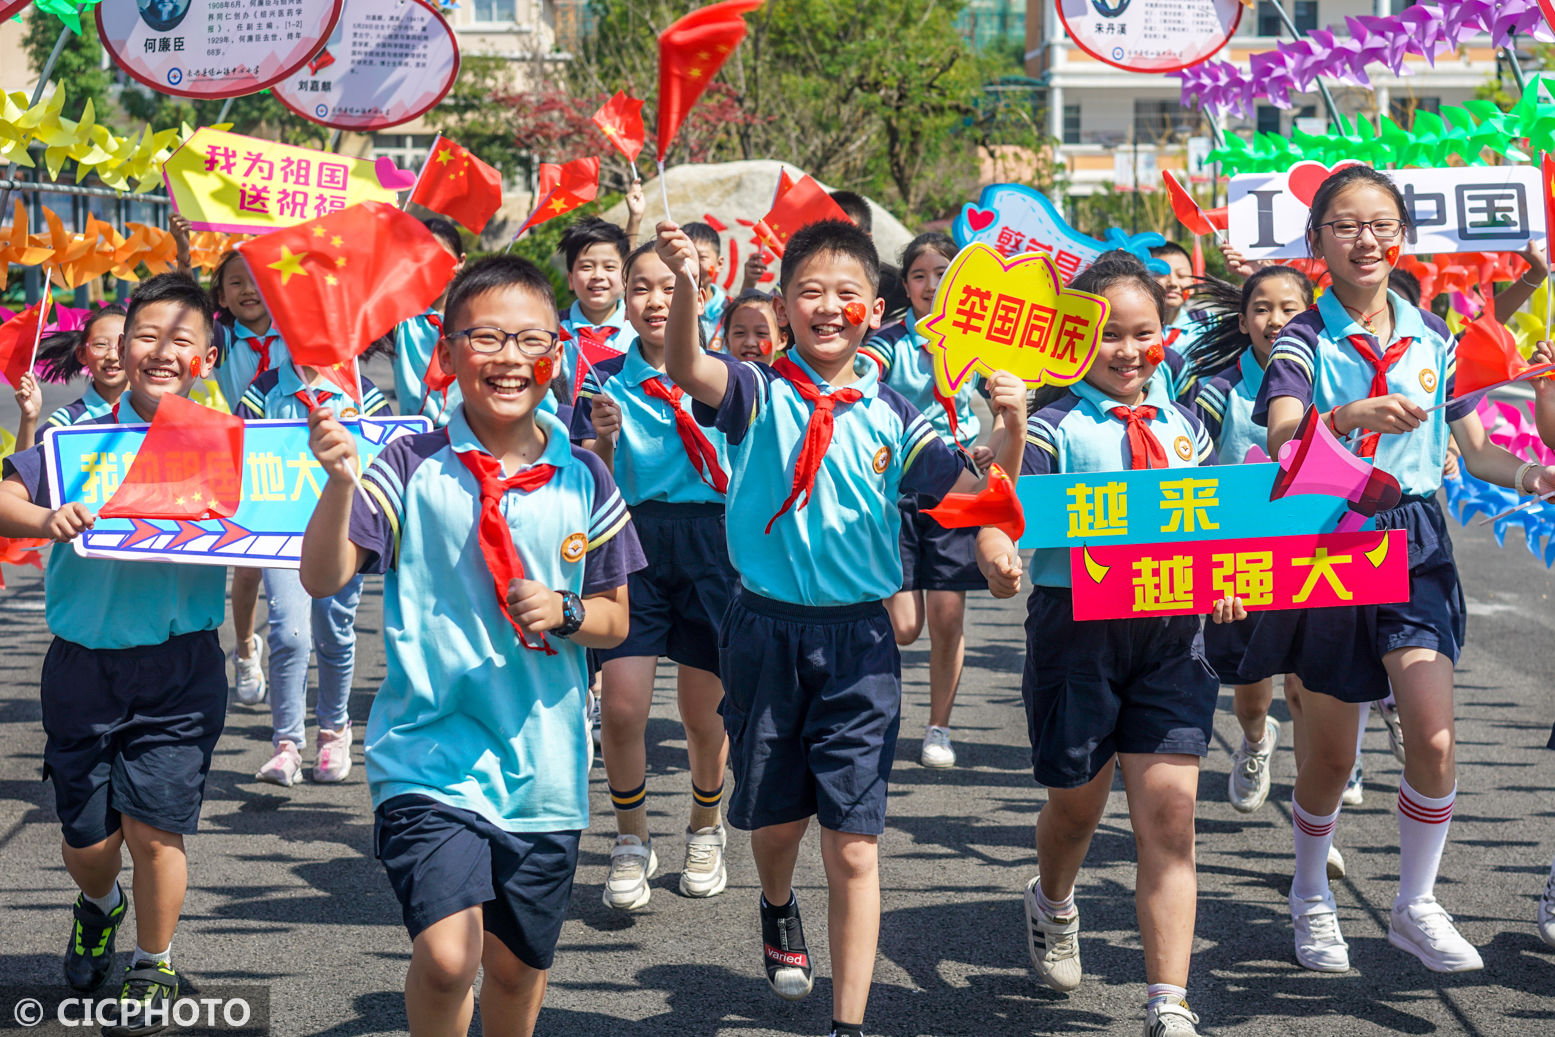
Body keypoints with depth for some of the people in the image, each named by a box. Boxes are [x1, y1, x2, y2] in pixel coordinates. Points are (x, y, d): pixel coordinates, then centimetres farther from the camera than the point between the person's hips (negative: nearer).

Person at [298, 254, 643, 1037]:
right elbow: (322, 578, -12)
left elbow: (615, 619, 10)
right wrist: (340, 482, -28)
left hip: (543, 765, 3)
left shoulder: (582, 479, 3)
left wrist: (565, 614, -12)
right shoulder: (412, 468, -5)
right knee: (447, 954, -18)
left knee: (517, 964, 14)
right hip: (430, 756, -3)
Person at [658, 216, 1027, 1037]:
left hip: (858, 638, 1)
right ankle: (777, 908, 49)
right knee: (776, 816, 14)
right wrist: (685, 286, -42)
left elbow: (975, 496, 2)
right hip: (766, 631, 0)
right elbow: (686, 370, -23)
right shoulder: (759, 394, -3)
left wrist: (1010, 428, -17)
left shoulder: (890, 416, 3)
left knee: (854, 844, -2)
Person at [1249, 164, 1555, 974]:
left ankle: (1415, 907, 9)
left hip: (1414, 540, 2)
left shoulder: (1433, 338, 5)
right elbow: (1280, 438, -24)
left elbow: (1477, 451, 8)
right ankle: (1310, 894, 32)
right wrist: (1353, 416, -44)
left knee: (1434, 739, -11)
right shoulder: (1302, 343, -5)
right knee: (1332, 755, 6)